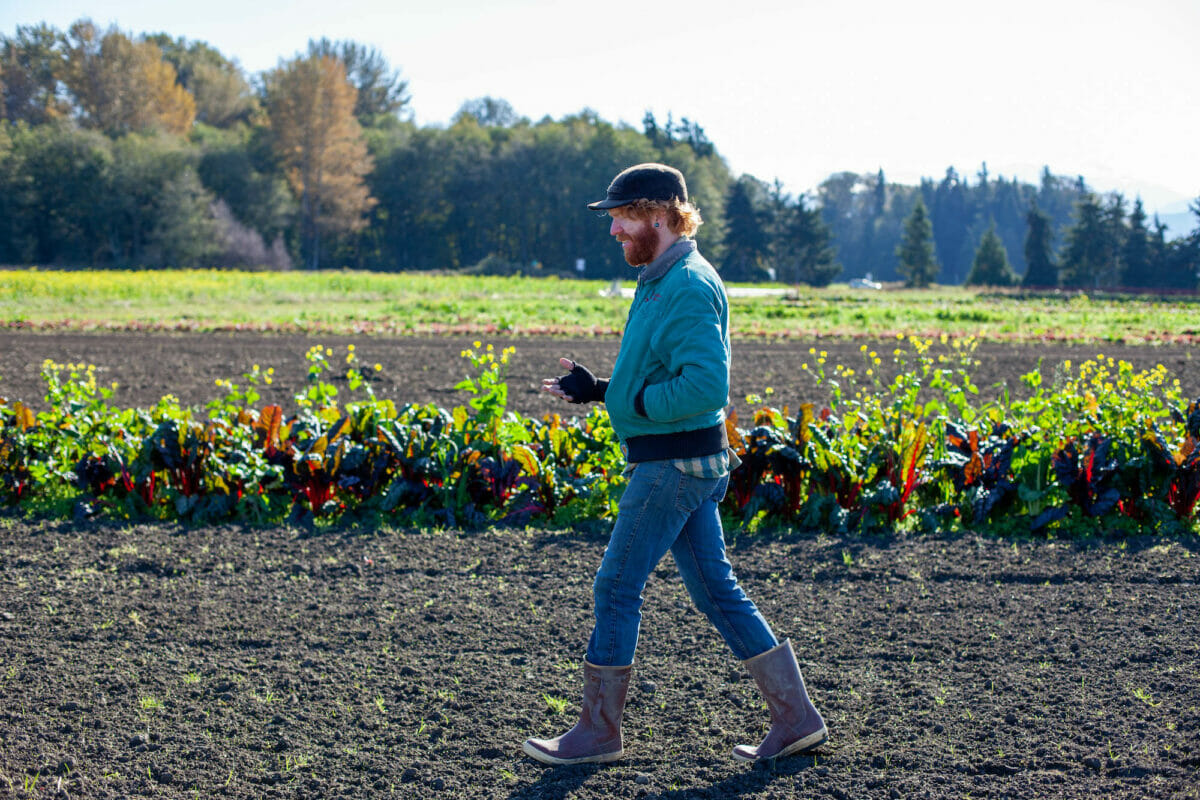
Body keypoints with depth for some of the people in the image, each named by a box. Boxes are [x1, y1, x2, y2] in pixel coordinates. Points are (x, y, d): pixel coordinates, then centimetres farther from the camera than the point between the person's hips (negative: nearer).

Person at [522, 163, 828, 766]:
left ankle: (598, 731, 9)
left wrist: (625, 401, -17)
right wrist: (599, 390, 7)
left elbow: (706, 387, -26)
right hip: (688, 462, 10)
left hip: (673, 462, -10)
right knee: (716, 591, 11)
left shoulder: (689, 287, -18)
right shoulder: (661, 281, 15)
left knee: (617, 586, -2)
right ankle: (796, 718, 15)